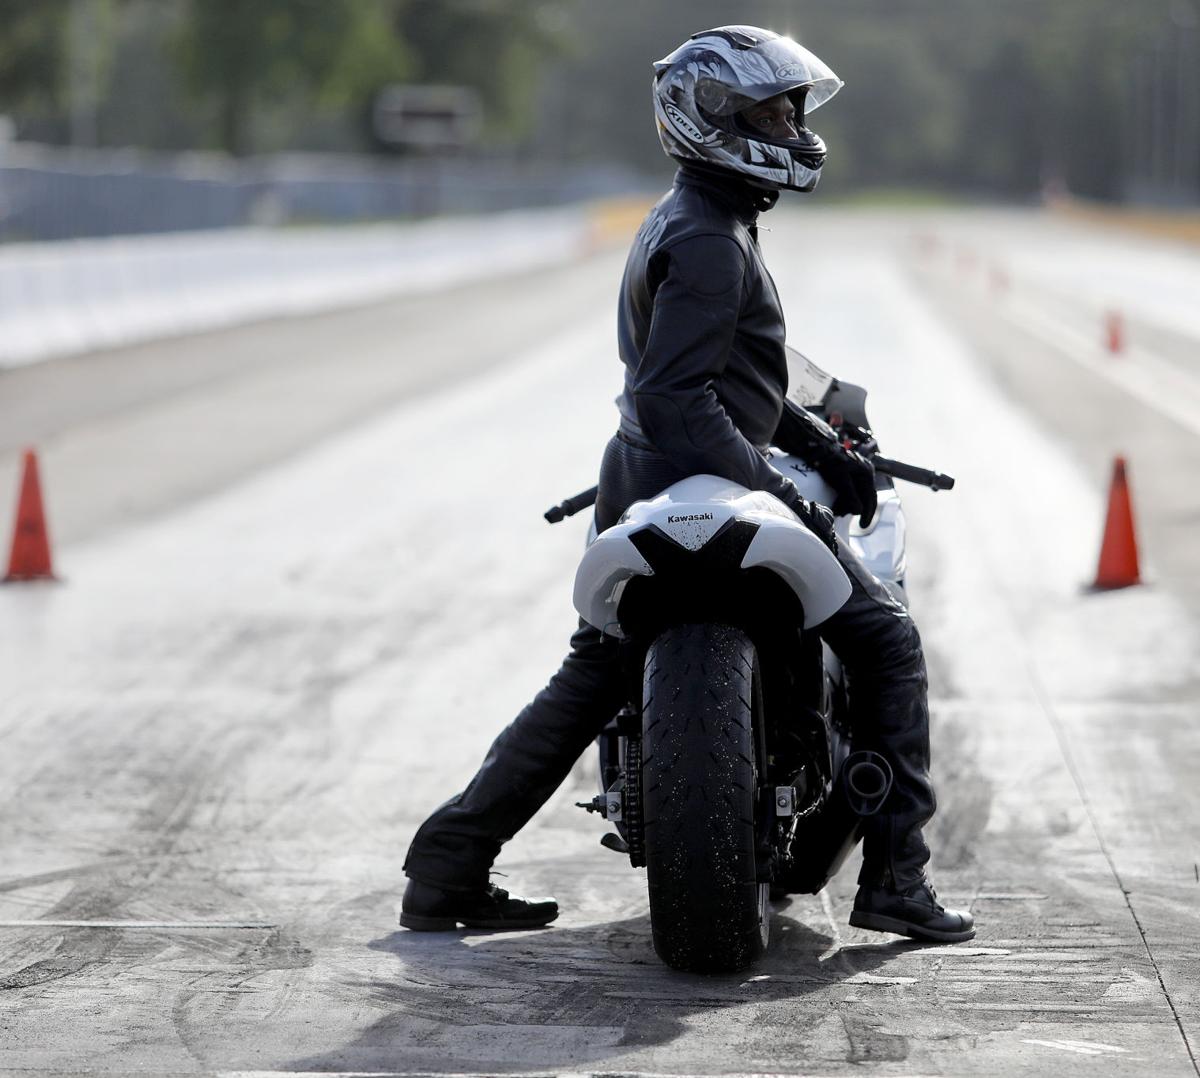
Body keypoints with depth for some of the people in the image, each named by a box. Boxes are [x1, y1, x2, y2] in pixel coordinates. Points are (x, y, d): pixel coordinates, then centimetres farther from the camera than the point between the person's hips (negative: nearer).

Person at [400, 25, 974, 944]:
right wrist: (780, 493, -25)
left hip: (634, 501, 10)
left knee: (589, 682, 17)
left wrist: (821, 444, 16)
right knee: (886, 638, 1)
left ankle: (447, 872, 15)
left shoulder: (680, 222, 17)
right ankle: (893, 878, -1)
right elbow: (675, 398, -25)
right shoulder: (710, 240, -16)